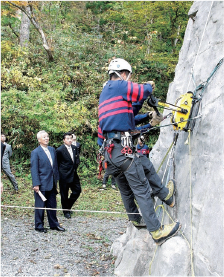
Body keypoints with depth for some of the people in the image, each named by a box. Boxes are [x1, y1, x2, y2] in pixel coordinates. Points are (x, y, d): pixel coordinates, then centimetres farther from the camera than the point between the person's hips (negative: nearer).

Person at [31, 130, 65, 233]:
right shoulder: (35, 152, -9)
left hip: (52, 183, 6)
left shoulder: (52, 150, 11)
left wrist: (56, 179, 13)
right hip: (42, 184, -6)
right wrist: (36, 184, -16)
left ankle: (54, 224, 24)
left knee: (52, 205, 13)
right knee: (40, 205, 4)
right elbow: (34, 169, -11)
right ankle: (39, 225, 16)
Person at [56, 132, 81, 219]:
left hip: (73, 174, 6)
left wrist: (75, 168, 5)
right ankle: (66, 211, 18)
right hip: (64, 176, -6)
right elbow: (57, 164, -6)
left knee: (77, 190, 7)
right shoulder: (59, 150, -12)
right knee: (64, 194, 3)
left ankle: (68, 205, 28)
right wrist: (59, 173, -3)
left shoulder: (75, 148, 8)